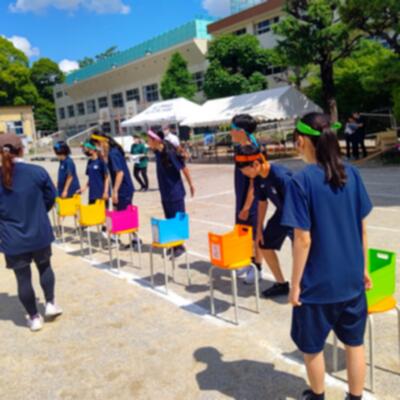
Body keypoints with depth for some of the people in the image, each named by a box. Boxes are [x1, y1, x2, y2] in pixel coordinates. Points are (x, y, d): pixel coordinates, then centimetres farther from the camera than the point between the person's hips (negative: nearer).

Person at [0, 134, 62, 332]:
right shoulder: (38, 172, -11)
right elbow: (50, 196, 2)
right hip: (39, 233, 0)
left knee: (23, 278, 12)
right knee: (45, 267, 26)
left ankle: (34, 317, 24)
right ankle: (50, 304, 25)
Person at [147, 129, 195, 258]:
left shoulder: (169, 153, -21)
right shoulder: (158, 152, 2)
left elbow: (184, 168, -14)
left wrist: (191, 185, -8)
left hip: (175, 193, -8)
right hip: (165, 193, 8)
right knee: (170, 220, 12)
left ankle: (179, 246, 10)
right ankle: (174, 245, 23)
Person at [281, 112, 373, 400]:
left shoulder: (302, 181, -19)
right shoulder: (351, 174, -3)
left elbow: (303, 240, -18)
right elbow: (363, 228, 3)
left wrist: (295, 283, -8)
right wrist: (364, 267, 15)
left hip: (317, 281, -5)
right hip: (351, 278, 5)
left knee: (312, 347, 18)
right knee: (355, 343, 20)